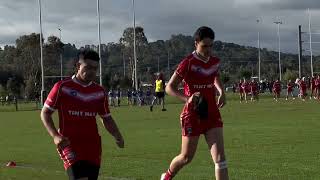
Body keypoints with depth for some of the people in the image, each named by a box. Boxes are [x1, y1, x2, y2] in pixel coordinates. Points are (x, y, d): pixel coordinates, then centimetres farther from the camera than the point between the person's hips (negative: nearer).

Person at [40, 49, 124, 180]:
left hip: (93, 148, 5)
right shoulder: (62, 87, -2)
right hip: (70, 145, -5)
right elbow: (45, 113, 2)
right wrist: (55, 136, -13)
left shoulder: (100, 92, 11)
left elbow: (106, 118, 21)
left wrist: (117, 136, 2)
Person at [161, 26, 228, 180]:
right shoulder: (188, 63, -14)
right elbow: (169, 88, -11)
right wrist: (187, 98, -27)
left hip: (212, 114, 4)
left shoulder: (215, 62, 4)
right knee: (187, 157, 8)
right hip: (192, 115, -4)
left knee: (219, 156, -8)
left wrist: (221, 92, 9)